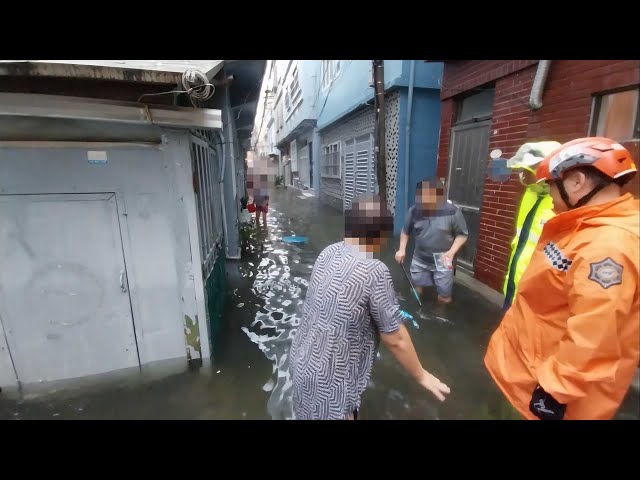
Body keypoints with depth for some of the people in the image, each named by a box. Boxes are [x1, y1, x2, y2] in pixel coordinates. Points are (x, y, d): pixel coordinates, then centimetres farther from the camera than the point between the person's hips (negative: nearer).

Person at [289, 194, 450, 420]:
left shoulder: (328, 253, -6)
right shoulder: (374, 271, -28)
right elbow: (395, 339, -17)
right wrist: (421, 376, 1)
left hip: (302, 361, 7)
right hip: (327, 380, -6)